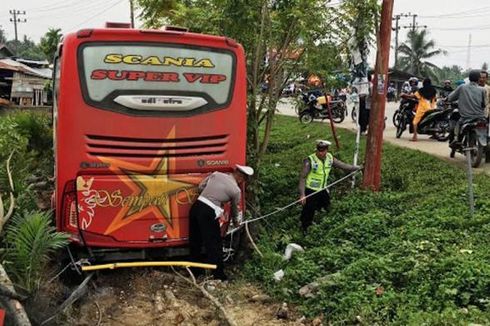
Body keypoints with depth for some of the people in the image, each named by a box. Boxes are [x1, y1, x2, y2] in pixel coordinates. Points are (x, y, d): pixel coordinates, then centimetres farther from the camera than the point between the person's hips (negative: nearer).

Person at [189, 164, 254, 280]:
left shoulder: (216, 174, 11)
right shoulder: (236, 190, 0)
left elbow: (201, 186, 16)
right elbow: (234, 209, 16)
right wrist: (236, 221, 35)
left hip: (196, 206, 7)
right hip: (208, 213, -6)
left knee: (195, 241, 18)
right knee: (214, 245, 6)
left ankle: (195, 270, 33)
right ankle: (219, 275, 14)